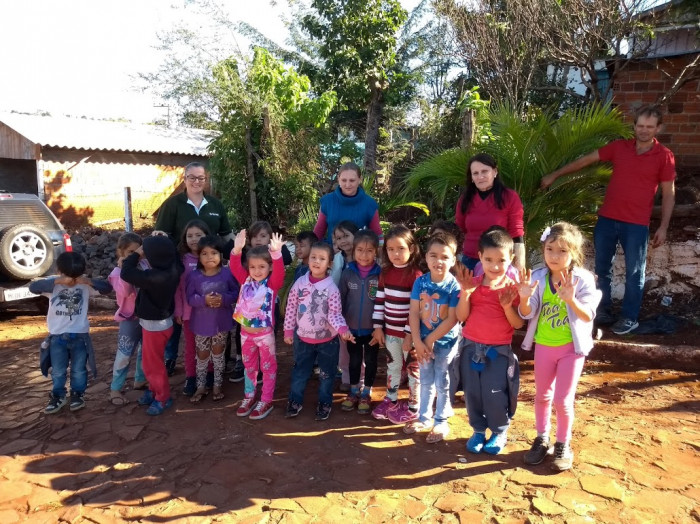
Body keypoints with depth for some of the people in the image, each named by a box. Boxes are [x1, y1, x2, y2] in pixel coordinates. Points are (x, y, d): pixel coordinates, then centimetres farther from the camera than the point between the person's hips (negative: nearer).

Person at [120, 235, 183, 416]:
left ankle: (163, 397, 25)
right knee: (151, 360, 25)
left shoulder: (154, 278, -34)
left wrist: (137, 254, -14)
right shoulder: (172, 271, -10)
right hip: (160, 321, 9)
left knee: (153, 363, 9)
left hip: (155, 325, -9)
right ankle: (155, 389, 42)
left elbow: (126, 273, -28)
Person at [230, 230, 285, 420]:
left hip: (265, 333, -4)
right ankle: (249, 396, 35)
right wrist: (237, 250, -32)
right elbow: (235, 267, -13)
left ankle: (266, 401, 23)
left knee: (268, 367, 10)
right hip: (246, 332, 4)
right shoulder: (246, 280, -2)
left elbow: (279, 271, -32)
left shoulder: (272, 283, -13)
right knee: (249, 365, 20)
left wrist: (276, 253, -50)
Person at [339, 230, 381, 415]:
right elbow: (340, 300, 0)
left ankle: (366, 394, 31)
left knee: (370, 361, 14)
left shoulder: (380, 274, -12)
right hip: (351, 327, 2)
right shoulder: (348, 273, -6)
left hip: (372, 328, -2)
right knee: (354, 361, 17)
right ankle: (353, 392, 34)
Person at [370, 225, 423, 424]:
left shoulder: (416, 275, -16)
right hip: (390, 330, 6)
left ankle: (413, 407, 21)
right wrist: (378, 326, 4)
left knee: (413, 368, 9)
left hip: (409, 332, -6)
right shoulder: (385, 273, 3)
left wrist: (410, 334, -17)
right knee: (393, 366, 20)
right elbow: (379, 301, 7)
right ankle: (391, 401, 35)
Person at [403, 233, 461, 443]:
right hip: (423, 341, 4)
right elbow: (413, 312, -6)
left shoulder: (454, 286, -18)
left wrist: (430, 340, -16)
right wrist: (418, 341, -13)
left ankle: (441, 422, 27)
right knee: (426, 382, 18)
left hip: (445, 343, -4)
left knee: (443, 384, 11)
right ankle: (424, 418, 34)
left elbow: (452, 320, -18)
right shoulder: (420, 282, -7)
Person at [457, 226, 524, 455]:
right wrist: (465, 293, -19)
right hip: (471, 347, 3)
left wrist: (507, 306, -25)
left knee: (495, 394, 0)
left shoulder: (513, 288, -9)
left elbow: (518, 324, -9)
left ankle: (500, 432, 25)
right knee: (472, 393, 11)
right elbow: (461, 317, -7)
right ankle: (478, 430, 31)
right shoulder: (472, 284, -2)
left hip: (499, 350, -3)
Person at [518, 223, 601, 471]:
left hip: (571, 347, -3)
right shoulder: (538, 278, -10)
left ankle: (563, 445, 24)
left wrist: (571, 300, -40)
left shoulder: (583, 280, -16)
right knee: (542, 396, 16)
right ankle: (542, 439, 34)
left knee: (563, 400, 1)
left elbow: (588, 316, -22)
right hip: (544, 346, 3)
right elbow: (527, 314, -10)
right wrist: (524, 298, -32)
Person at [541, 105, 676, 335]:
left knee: (634, 273, 6)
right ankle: (603, 312, 27)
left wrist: (663, 227, -6)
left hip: (637, 224, -3)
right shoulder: (619, 147, 4)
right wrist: (554, 175, 9)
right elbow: (585, 160, 9)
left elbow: (668, 194, -1)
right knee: (602, 269, 12)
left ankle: (630, 318, 20)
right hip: (607, 219, 3)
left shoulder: (664, 156, -3)